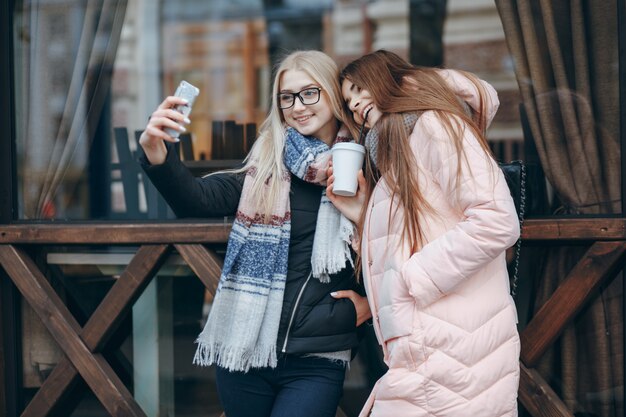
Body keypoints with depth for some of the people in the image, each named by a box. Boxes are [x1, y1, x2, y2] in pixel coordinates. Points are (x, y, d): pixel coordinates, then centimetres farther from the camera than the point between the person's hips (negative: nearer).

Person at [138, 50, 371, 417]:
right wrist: (156, 151, -24)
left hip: (315, 363, -3)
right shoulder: (266, 167, 5)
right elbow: (197, 199, -7)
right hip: (244, 350, 3)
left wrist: (372, 301, -4)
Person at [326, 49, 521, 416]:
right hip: (425, 356, 8)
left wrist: (405, 281, -13)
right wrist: (364, 215, 11)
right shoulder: (393, 160, 24)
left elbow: (497, 222, -18)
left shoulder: (435, 123, -2)